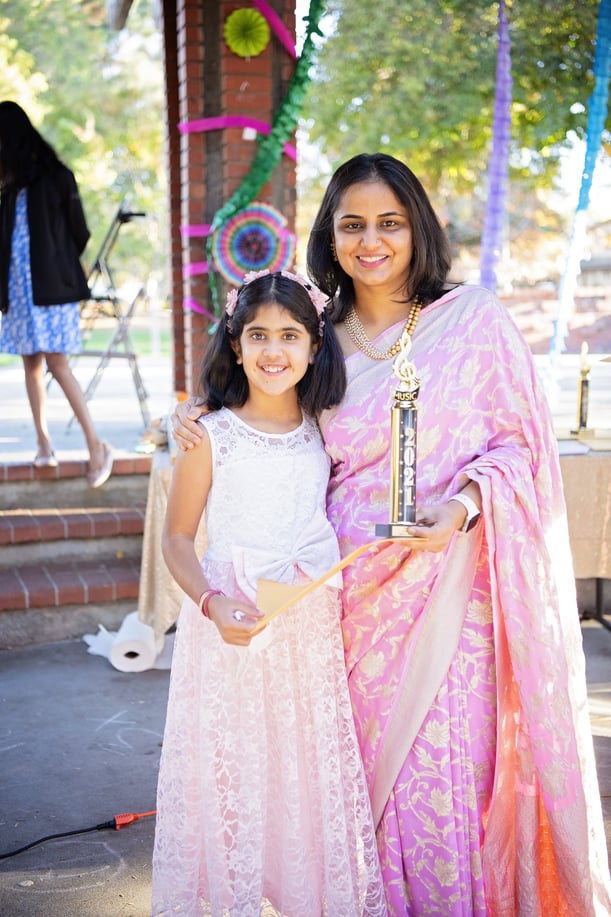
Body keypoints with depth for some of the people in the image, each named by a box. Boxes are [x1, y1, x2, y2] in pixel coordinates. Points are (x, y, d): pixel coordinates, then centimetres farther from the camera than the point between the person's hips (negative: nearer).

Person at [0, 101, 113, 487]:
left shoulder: (54, 178, -5)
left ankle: (97, 445, -5)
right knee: (32, 365, 7)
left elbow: (78, 233, -2)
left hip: (50, 286, -6)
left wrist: (60, 270, 7)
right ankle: (44, 445, 14)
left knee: (57, 364, -11)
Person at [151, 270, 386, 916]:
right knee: (233, 771, 3)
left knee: (316, 770, 10)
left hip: (314, 627, 3)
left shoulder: (322, 430, 4)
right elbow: (177, 538, -3)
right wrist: (213, 604, -19)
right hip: (232, 626, -3)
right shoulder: (210, 436, -6)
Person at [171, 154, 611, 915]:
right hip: (354, 590, 4)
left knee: (446, 768, -1)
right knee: (365, 768, 11)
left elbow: (518, 444, -2)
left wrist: (464, 502, -20)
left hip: (446, 587, -3)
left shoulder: (473, 320, -3)